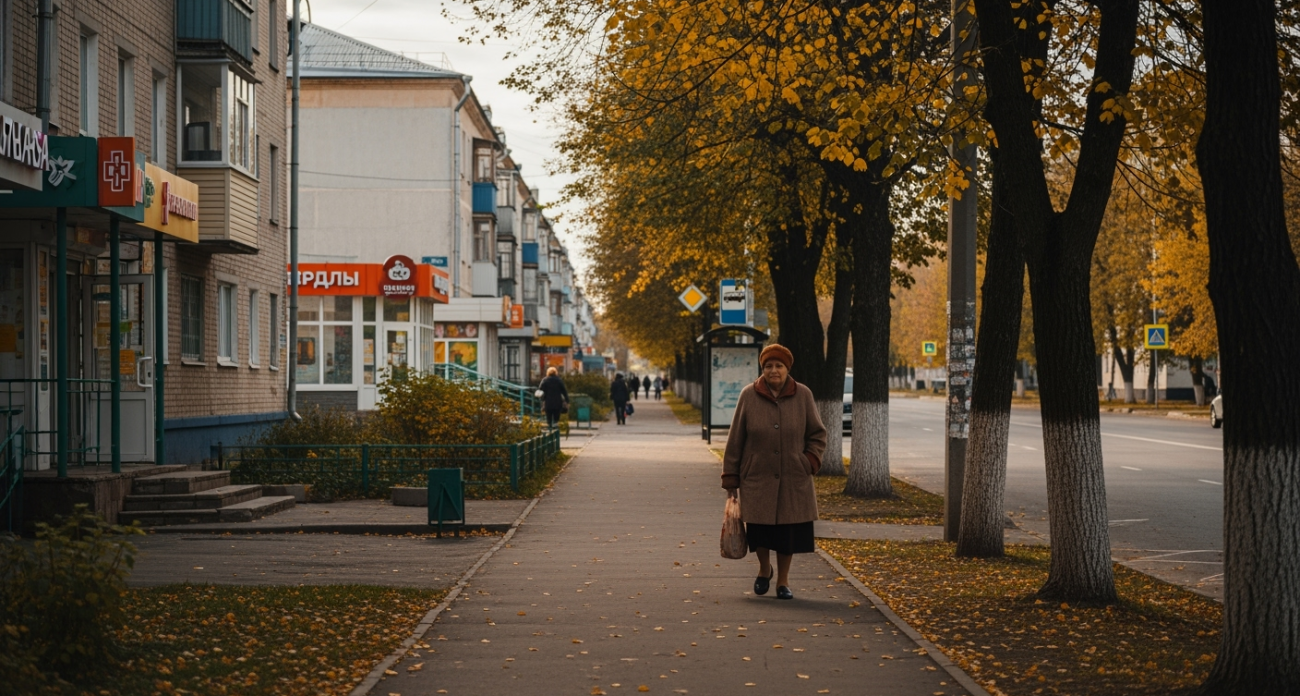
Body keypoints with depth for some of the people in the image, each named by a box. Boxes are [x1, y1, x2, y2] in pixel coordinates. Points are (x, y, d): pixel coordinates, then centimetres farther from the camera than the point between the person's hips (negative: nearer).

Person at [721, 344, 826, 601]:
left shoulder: (803, 395, -1)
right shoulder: (749, 396, -4)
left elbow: (817, 434, 8)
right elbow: (735, 439, -1)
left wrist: (811, 461, -8)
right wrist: (731, 479, -2)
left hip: (793, 480, 1)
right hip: (757, 478, -1)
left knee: (788, 530, 5)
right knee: (759, 530, 1)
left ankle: (783, 580, 23)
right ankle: (764, 569, 31)